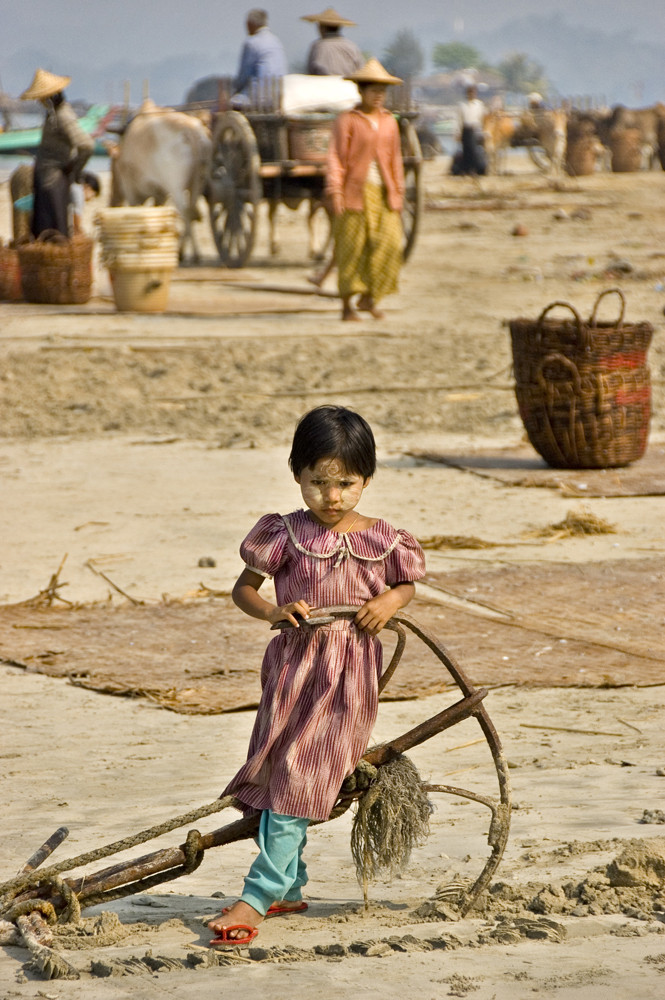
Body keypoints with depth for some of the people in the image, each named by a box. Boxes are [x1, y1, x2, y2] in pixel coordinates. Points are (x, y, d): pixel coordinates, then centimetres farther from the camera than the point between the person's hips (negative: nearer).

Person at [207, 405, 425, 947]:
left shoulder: (381, 540, 0)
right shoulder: (286, 535, -3)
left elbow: (408, 584, 18)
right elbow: (243, 588, 6)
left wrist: (390, 602, -5)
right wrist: (273, 611, -15)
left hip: (350, 676, -1)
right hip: (293, 667, 1)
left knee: (297, 781, -7)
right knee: (280, 778, 7)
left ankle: (257, 897, -8)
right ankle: (289, 889, 25)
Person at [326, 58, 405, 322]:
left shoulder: (389, 121, 13)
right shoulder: (347, 120, -2)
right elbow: (336, 158, -6)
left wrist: (398, 193, 14)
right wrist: (334, 191, -15)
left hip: (383, 192, 4)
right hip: (355, 190, -4)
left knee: (388, 243, -7)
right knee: (352, 247, -2)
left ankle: (368, 297, 9)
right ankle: (347, 305, 6)